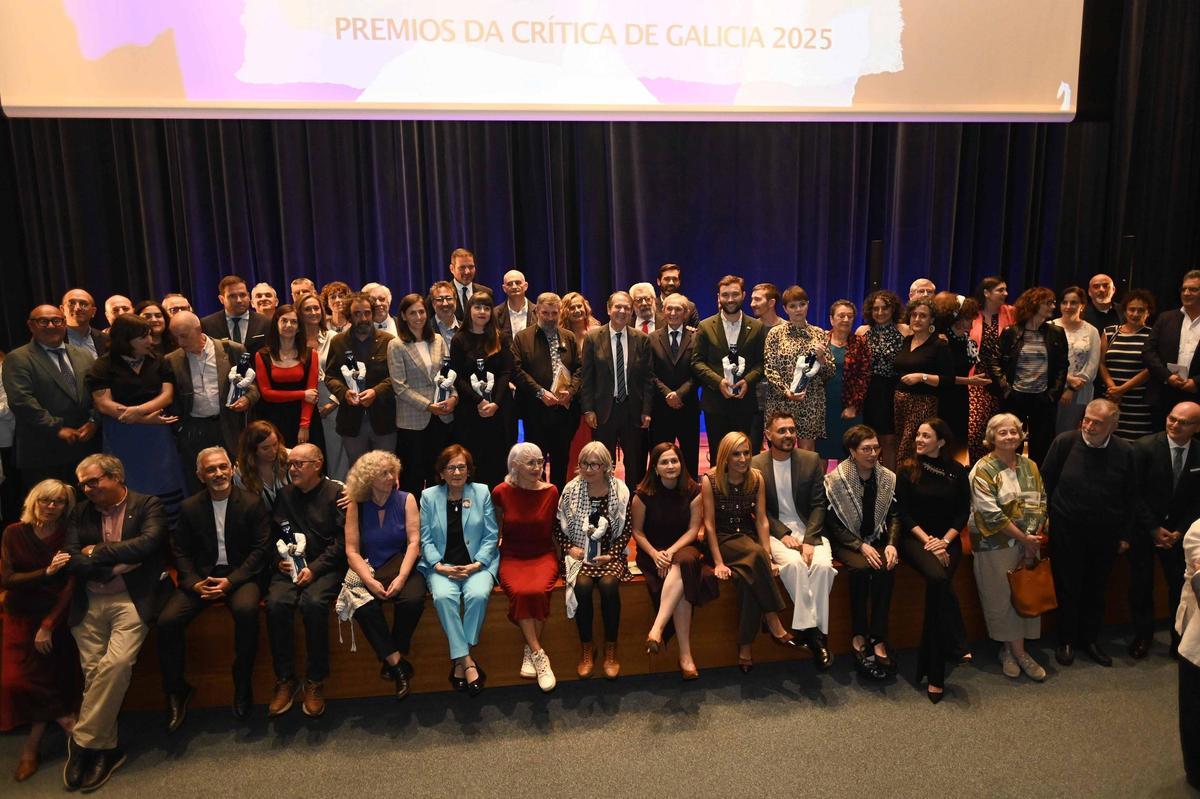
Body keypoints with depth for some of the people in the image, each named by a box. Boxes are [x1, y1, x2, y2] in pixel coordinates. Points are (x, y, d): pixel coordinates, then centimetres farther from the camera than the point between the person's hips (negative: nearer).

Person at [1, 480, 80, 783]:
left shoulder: (69, 537, -6)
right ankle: (68, 723, 10)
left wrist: (49, 625, -14)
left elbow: (71, 585, -9)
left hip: (56, 614, -2)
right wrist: (47, 572, -23)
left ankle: (31, 748, 10)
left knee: (43, 678, -9)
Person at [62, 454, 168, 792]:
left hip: (131, 600, -4)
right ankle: (106, 748, 11)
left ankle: (83, 740, -7)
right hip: (89, 604, 4)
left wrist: (97, 552, -5)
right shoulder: (80, 513, 14)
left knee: (116, 664, -22)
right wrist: (116, 564, -9)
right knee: (93, 672, -3)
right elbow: (72, 560, 4)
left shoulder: (148, 505, 2)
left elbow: (148, 542, -14)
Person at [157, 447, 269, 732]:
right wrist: (193, 582, -10)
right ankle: (176, 691, 2)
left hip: (240, 575, -3)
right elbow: (180, 552, 8)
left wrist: (231, 581, -15)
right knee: (167, 620, -21)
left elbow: (260, 549, -4)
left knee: (246, 610, -35)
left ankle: (242, 687, -14)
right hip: (201, 576, 3)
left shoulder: (252, 503, -1)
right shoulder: (190, 507, 8)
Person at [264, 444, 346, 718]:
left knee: (313, 602, -32)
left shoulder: (337, 492, 0)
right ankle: (285, 679, -13)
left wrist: (314, 568, -15)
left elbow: (342, 541, -6)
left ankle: (316, 681, -17)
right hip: (291, 565, 4)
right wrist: (280, 559, -3)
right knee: (275, 603, -26)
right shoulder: (284, 494, 14)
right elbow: (275, 535, 18)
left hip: (325, 566, -4)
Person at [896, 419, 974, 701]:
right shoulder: (907, 469, 4)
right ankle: (957, 646, -21)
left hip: (947, 540, 1)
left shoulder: (956, 471, 9)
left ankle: (934, 673, -20)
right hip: (914, 538, -1)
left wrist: (945, 541, -8)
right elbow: (903, 512, 1)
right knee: (939, 578, -33)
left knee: (938, 581, -27)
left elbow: (963, 512, 7)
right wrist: (927, 540, -10)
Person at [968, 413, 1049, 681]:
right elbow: (990, 512, -16)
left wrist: (1036, 536, -7)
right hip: (995, 545, -5)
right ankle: (1017, 652, 12)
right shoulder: (983, 469, -9)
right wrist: (1024, 538, -13)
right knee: (1002, 598, -2)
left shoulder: (1030, 466, 10)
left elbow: (1040, 502, 7)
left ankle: (1011, 650, 17)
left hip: (1028, 543, 6)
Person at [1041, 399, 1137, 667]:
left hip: (1106, 534, 2)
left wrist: (1125, 534, 4)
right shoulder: (1065, 442, -10)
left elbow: (1131, 496, 3)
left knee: (1096, 589, 15)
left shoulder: (1125, 451, -5)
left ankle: (1090, 639, 31)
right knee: (1067, 588, 8)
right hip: (1067, 531, -2)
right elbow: (1045, 482, -2)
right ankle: (1066, 641, 24)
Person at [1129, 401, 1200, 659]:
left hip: (1178, 533, 2)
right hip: (1143, 530, -2)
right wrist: (1154, 528, -11)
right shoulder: (1145, 447, -13)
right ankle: (1142, 635, 23)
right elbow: (1134, 493, -11)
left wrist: (1179, 531, -8)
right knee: (1141, 585, 7)